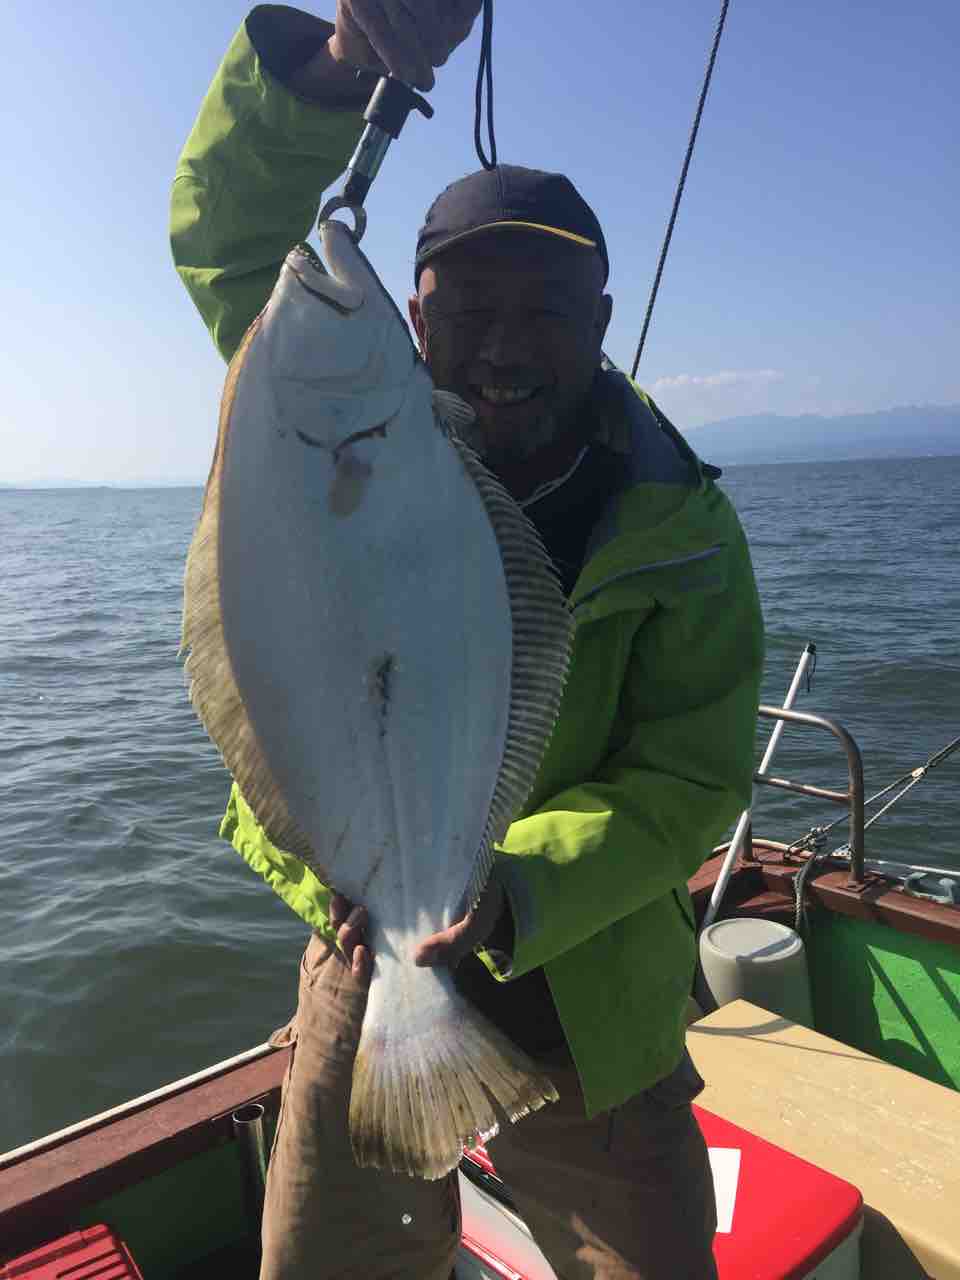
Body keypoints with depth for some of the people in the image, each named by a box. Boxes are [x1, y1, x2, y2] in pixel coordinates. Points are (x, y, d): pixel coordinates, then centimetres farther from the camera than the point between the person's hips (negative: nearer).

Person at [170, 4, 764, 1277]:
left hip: (588, 1000, 0)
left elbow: (688, 783, -12)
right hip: (365, 963, 2)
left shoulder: (684, 534, -11)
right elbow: (224, 236, -13)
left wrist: (517, 887, -29)